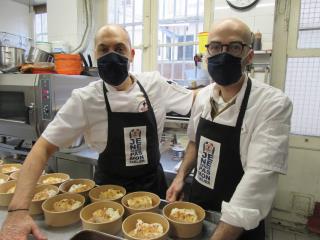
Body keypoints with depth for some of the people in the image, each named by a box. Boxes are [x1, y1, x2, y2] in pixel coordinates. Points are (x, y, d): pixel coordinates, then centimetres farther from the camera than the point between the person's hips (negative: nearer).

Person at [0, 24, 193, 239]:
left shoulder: (154, 83, -10)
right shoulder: (85, 99, -17)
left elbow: (195, 99, 3)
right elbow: (44, 148, -18)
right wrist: (19, 210, -26)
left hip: (153, 183, 3)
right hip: (110, 188, -2)